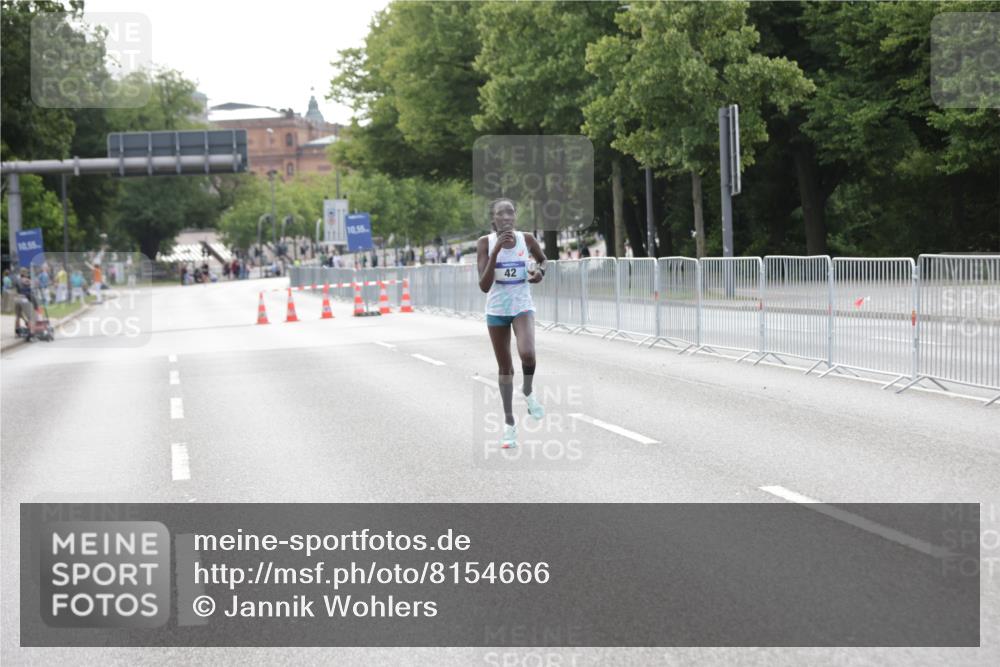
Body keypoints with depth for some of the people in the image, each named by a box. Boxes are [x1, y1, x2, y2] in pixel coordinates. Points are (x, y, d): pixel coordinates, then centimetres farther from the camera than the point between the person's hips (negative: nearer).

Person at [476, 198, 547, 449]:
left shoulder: (526, 239, -6)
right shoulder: (485, 243, -10)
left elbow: (543, 260, 16)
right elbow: (484, 285, -18)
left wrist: (540, 271, -7)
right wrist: (496, 251, -26)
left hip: (522, 307, -1)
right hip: (496, 310, 1)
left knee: (527, 354, -27)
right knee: (505, 368, 10)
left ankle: (528, 391, 6)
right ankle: (509, 424, 23)